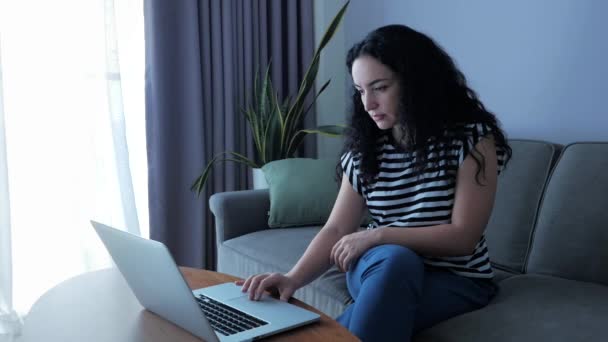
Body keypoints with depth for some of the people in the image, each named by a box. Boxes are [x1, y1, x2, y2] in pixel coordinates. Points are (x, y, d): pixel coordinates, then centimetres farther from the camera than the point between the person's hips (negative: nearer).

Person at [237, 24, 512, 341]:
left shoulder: (471, 138, -10)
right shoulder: (365, 147, 0)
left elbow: (463, 237, -14)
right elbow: (336, 231, -4)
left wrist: (377, 235, -20)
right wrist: (293, 278, -22)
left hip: (456, 279, -3)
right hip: (381, 268, 3)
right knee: (395, 259, -36)